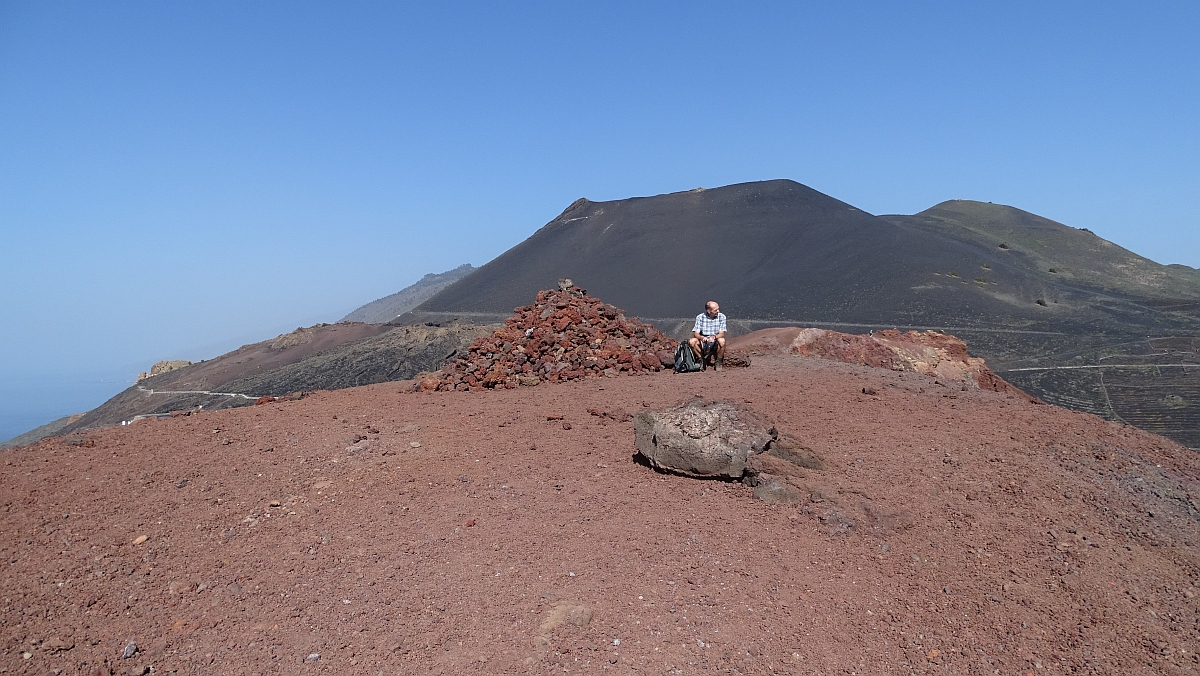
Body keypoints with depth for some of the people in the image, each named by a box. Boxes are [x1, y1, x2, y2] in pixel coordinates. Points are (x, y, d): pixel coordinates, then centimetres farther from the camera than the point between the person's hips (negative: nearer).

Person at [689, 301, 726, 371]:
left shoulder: (721, 317, -6)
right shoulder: (700, 317, -5)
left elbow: (722, 334, -12)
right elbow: (696, 334, -10)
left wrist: (714, 337, -34)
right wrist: (702, 337, -33)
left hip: (715, 343, -1)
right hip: (703, 342, 1)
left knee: (722, 340, -34)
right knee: (691, 341, -27)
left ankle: (718, 362, -12)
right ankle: (701, 360, -6)